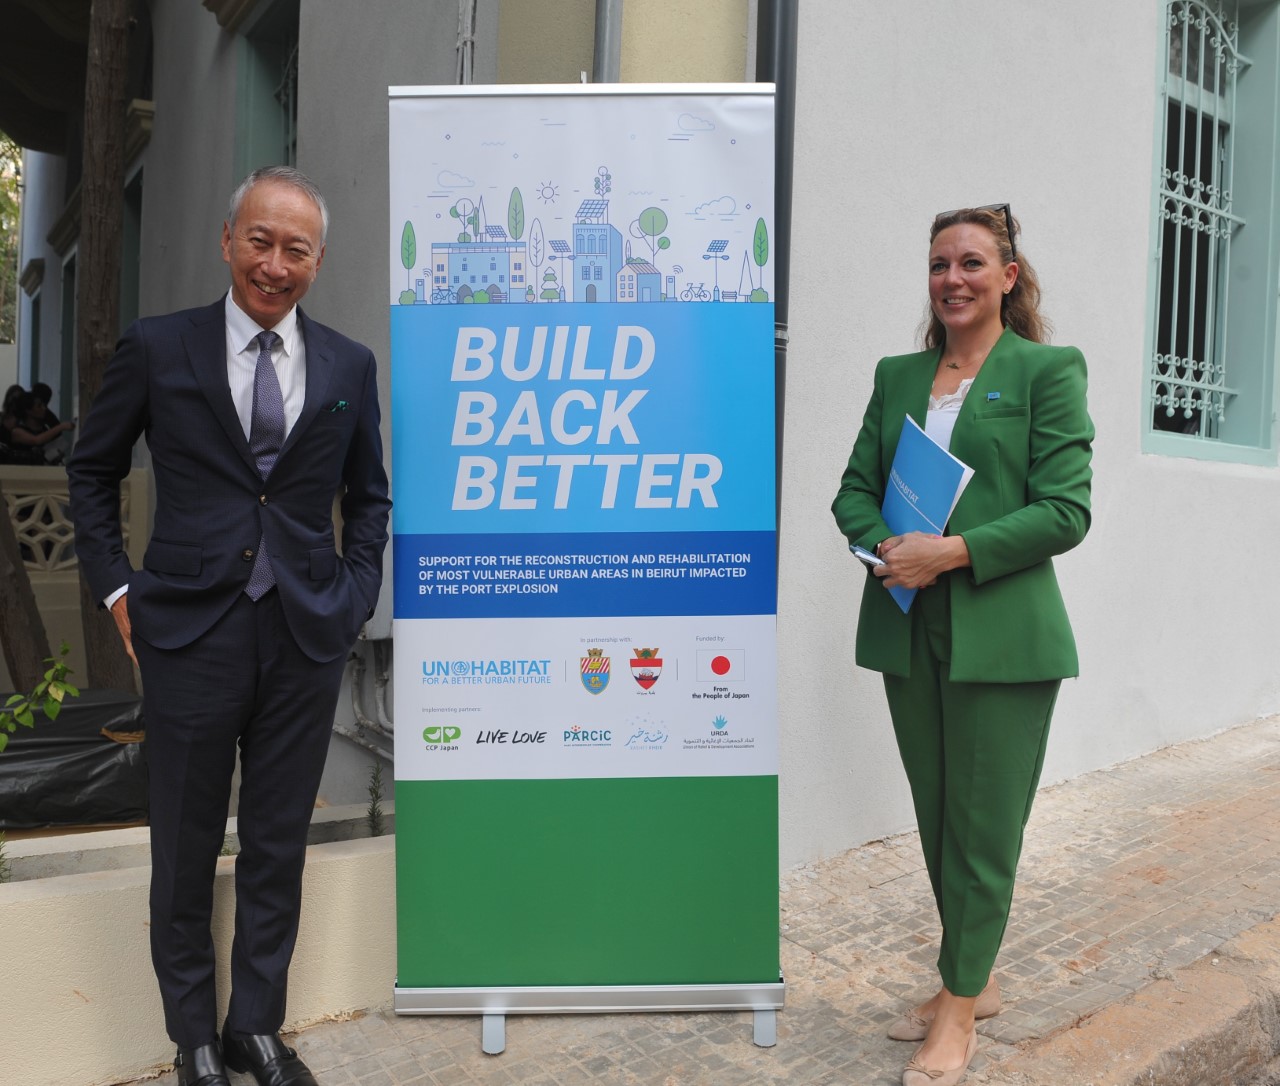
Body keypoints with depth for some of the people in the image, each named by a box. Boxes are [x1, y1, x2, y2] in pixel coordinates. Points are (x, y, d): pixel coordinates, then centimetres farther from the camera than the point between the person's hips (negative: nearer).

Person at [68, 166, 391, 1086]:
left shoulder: (350, 366, 6)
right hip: (191, 631, -1)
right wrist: (116, 587, 3)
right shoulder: (157, 349, 1)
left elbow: (369, 495, 14)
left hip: (307, 639, 2)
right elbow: (93, 470, 10)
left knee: (279, 847, 13)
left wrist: (356, 595, 3)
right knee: (187, 850, 12)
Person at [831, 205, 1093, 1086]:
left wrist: (952, 552, -18)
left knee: (983, 824, 4)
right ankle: (975, 981, 34)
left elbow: (1067, 509, -9)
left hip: (1001, 635, -5)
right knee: (937, 819, 14)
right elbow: (856, 487, 11)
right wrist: (883, 545, -10)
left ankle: (960, 1013, 21)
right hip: (909, 631, 5)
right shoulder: (898, 375, 13)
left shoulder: (1048, 370, -1)